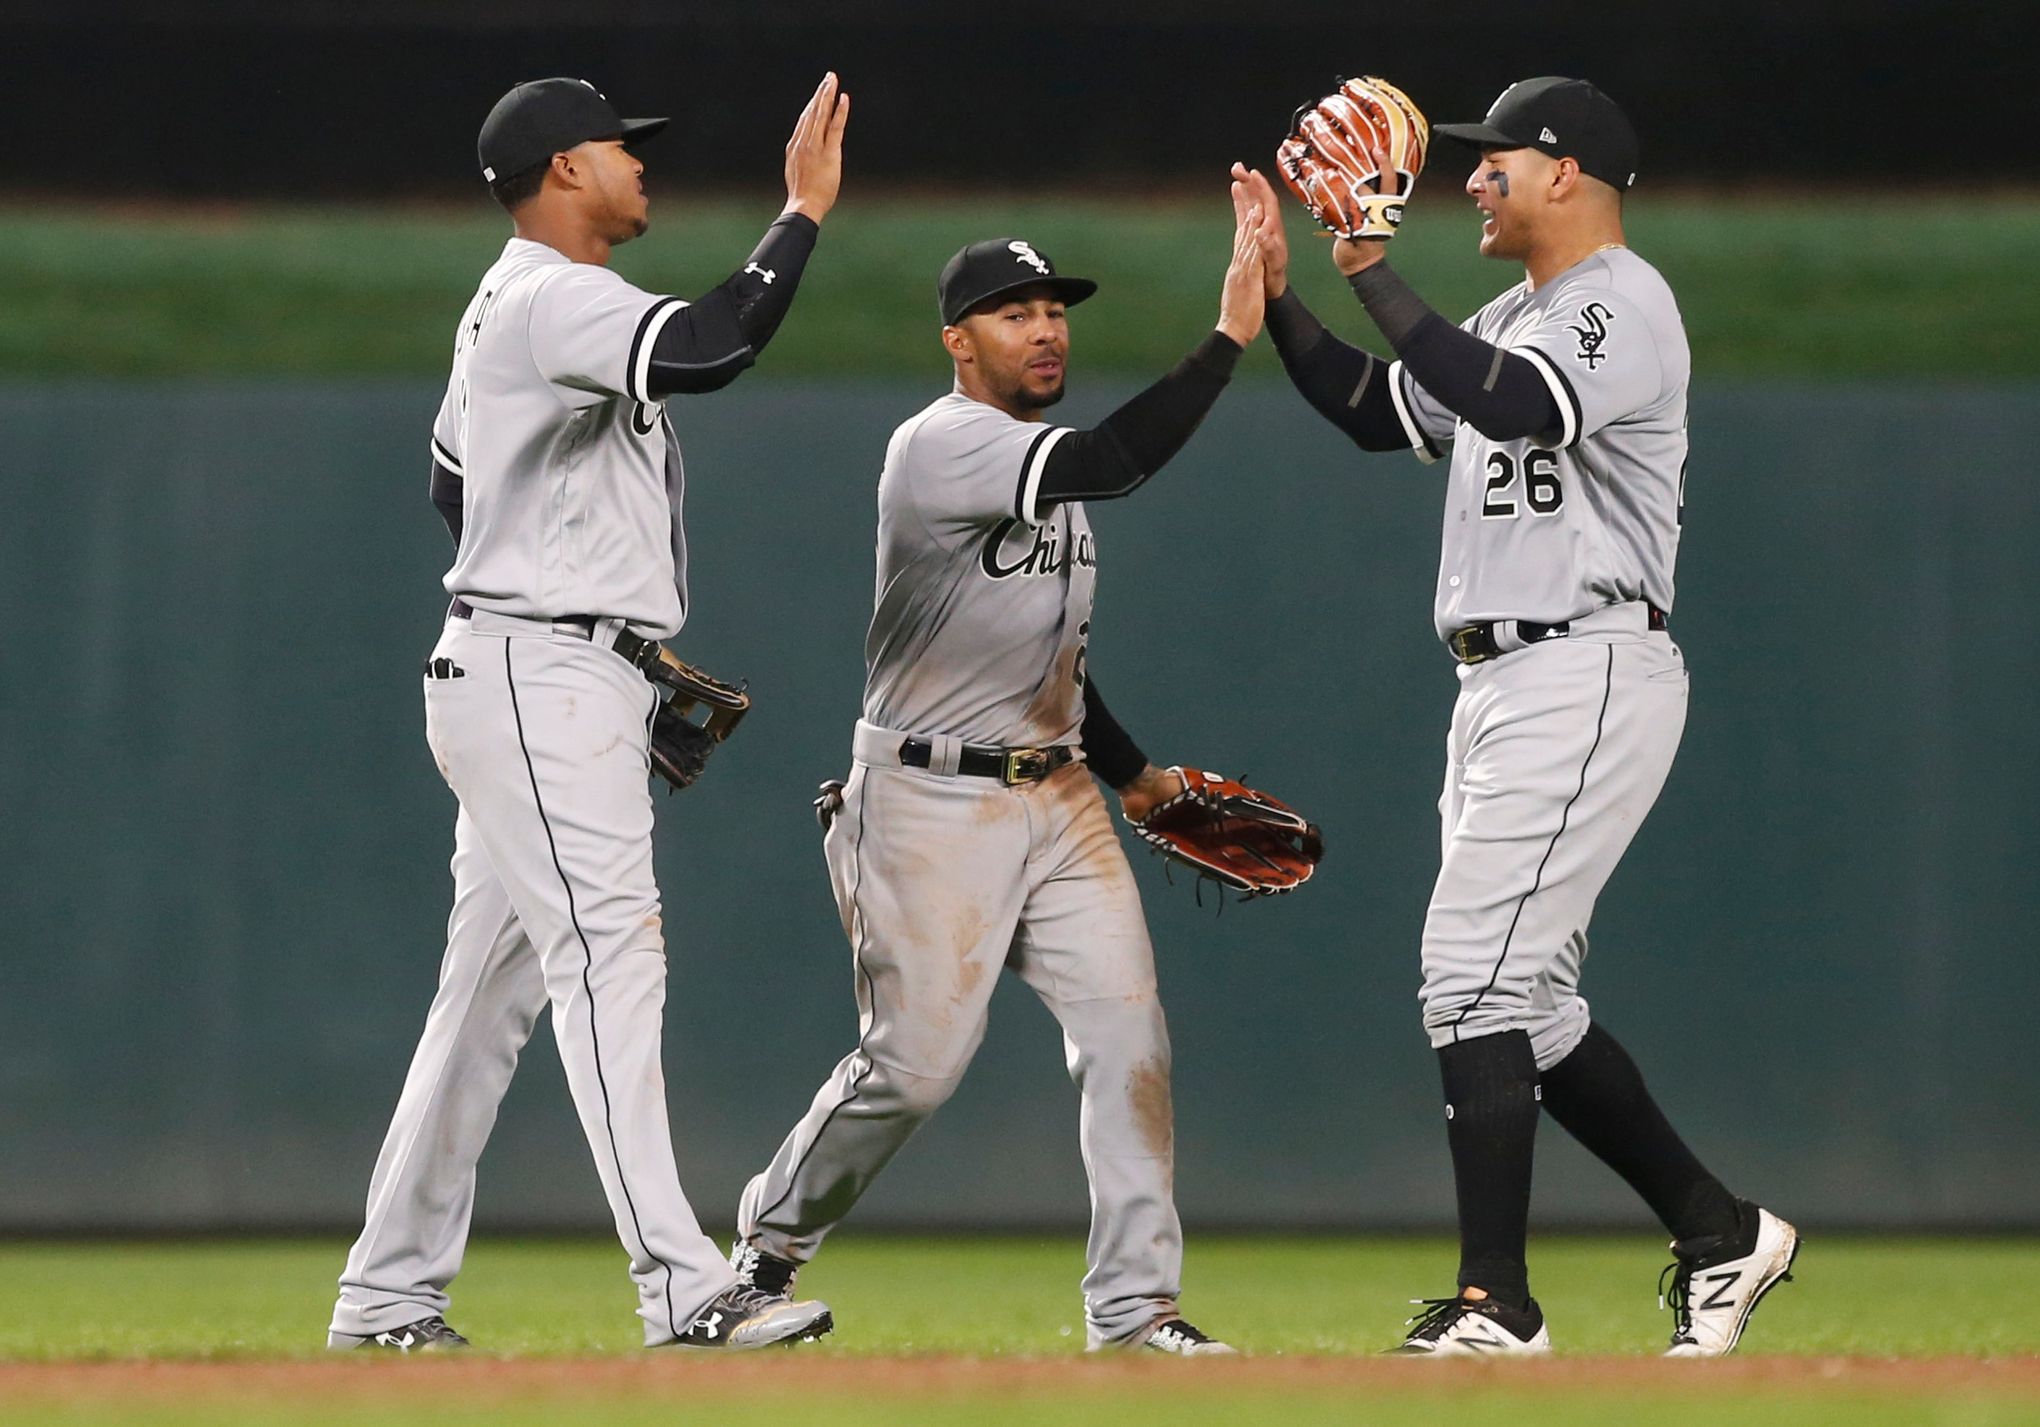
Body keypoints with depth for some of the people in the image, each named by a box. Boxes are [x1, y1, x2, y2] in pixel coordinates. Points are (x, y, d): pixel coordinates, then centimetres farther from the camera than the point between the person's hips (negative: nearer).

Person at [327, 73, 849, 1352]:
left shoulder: (508, 310, 20)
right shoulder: (550, 299, -13)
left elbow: (454, 485, 29)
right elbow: (708, 350, -31)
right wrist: (803, 212, -23)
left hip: (575, 686, 11)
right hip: (538, 682, -11)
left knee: (491, 992, 11)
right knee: (609, 957, -17)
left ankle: (388, 1302, 14)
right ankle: (684, 1292, -25)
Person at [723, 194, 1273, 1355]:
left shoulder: (1042, 460, 14)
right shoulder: (941, 447, -15)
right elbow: (1113, 465, -32)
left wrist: (1132, 771, 20)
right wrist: (1230, 336, -35)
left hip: (1056, 797, 8)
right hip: (932, 804, -8)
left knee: (1126, 1026, -6)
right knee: (917, 1061, -4)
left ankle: (1136, 1308, -4)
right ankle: (770, 1241, 20)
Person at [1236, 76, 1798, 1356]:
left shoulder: (1623, 303, -11)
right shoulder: (1517, 320, 20)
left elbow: (1510, 403, -29)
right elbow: (1377, 413, 24)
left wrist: (1374, 272, -27)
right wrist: (1279, 291, 13)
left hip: (1587, 677, -10)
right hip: (1503, 682, 10)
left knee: (1476, 973, -15)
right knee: (1523, 995, 12)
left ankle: (1498, 1301, -15)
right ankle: (1719, 1232, 19)